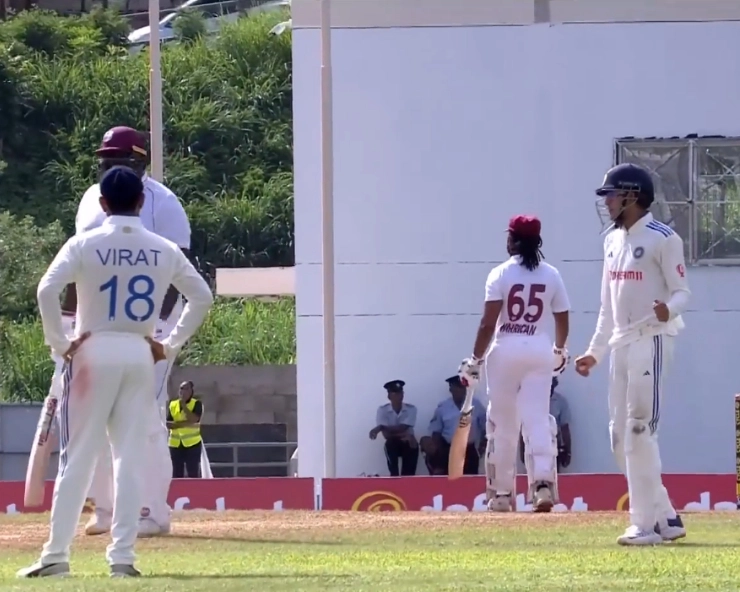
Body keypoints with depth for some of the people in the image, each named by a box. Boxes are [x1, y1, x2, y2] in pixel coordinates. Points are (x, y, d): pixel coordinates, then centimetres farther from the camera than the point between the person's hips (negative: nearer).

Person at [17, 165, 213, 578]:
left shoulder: (85, 245, -4)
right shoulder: (163, 250, 5)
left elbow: (48, 290, -16)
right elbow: (202, 296, 9)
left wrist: (60, 343, -7)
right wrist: (171, 345, 11)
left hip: (94, 352, -2)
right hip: (140, 355, 2)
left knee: (77, 457, 1)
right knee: (130, 459, 4)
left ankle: (56, 555, -2)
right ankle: (123, 557, -2)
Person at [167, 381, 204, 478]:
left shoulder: (196, 404, -2)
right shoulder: (172, 405, 8)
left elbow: (194, 419, -19)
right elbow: (168, 424, -3)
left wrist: (183, 405, -14)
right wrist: (184, 423, -15)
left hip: (192, 443, -4)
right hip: (175, 444, 4)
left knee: (193, 474, -6)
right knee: (177, 474, 5)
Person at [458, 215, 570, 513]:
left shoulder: (500, 275, -6)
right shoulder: (551, 275, 4)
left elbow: (488, 323, -12)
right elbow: (562, 321, 9)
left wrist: (475, 360, -6)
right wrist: (560, 350, 27)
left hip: (506, 351, -2)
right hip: (540, 351, 2)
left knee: (502, 424, 7)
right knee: (538, 419, 0)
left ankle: (501, 494, 12)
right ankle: (543, 481, -20)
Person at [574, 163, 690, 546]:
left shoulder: (662, 239, -9)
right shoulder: (613, 241, 15)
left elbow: (682, 292, -10)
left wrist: (668, 309, -32)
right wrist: (595, 351, 20)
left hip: (651, 340, -9)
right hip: (620, 343, 9)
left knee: (639, 431, -13)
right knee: (620, 436, 7)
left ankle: (646, 525, -10)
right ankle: (665, 517, 13)